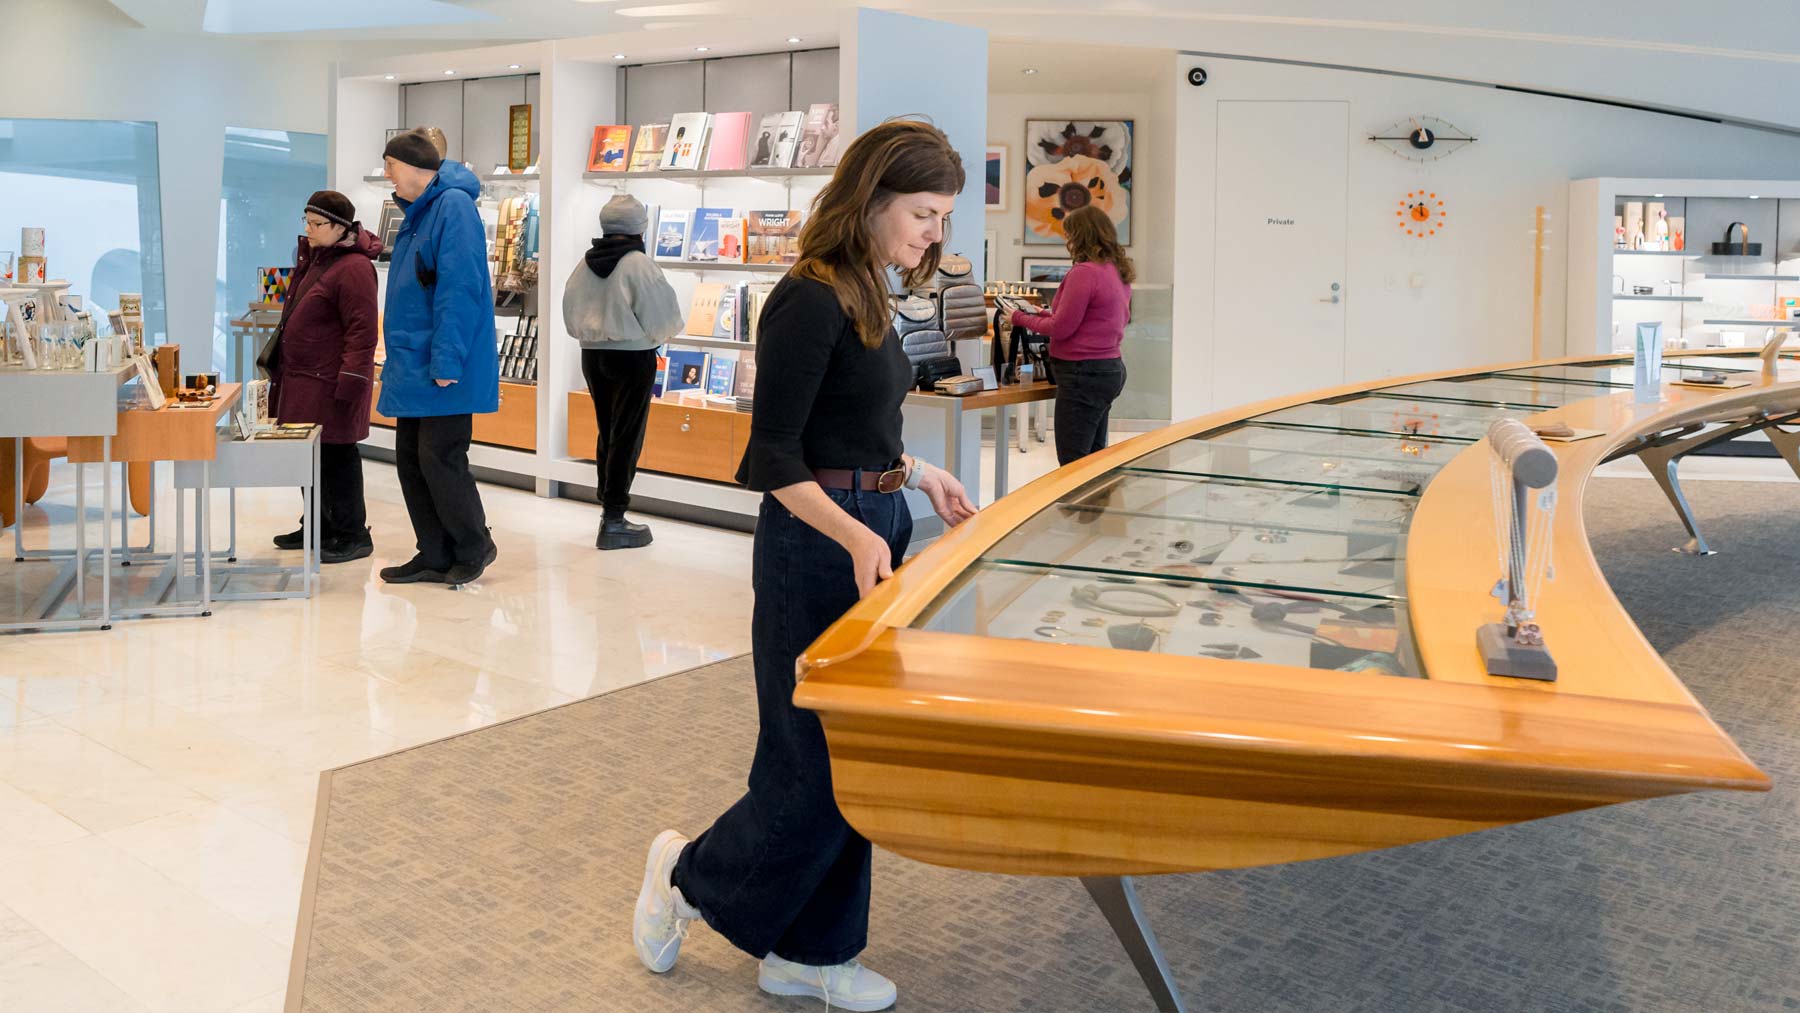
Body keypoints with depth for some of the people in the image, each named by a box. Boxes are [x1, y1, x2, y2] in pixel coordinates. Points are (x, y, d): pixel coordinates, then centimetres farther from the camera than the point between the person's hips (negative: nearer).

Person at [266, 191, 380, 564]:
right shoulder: (312, 259, 16)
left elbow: (362, 331, -20)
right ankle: (318, 526, 28)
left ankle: (352, 535, 4)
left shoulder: (353, 268, -16)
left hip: (329, 383, -10)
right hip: (301, 379, 10)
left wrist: (350, 383, -23)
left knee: (336, 456, -4)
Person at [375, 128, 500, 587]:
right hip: (414, 367, 10)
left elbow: (460, 288, -21)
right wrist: (398, 359, 20)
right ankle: (435, 557, 18)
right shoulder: (418, 214, 17)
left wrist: (446, 361, -24)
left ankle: (474, 546, 13)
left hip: (444, 371, -10)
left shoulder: (453, 205, -13)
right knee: (411, 461, 10)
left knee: (440, 460, -5)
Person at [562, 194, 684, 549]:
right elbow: (662, 316, -11)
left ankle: (608, 506, 25)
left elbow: (571, 313, 9)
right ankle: (614, 522, -1)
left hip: (592, 355, 6)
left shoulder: (586, 264, 2)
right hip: (633, 357, -6)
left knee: (606, 433, 17)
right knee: (627, 438, -1)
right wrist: (656, 335, 9)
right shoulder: (639, 264, -15)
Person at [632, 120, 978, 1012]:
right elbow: (773, 456, -20)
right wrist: (853, 535, -30)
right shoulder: (810, 300, -17)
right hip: (818, 545, -9)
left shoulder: (868, 294, 11)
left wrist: (917, 474, 15)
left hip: (873, 535, 10)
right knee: (815, 760, 0)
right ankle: (691, 874, 26)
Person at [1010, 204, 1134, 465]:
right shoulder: (1118, 272, 11)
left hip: (1083, 374, -10)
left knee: (1072, 464, -6)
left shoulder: (1084, 273, -17)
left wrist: (1021, 319, -1)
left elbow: (1061, 329, -14)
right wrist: (1048, 316, 18)